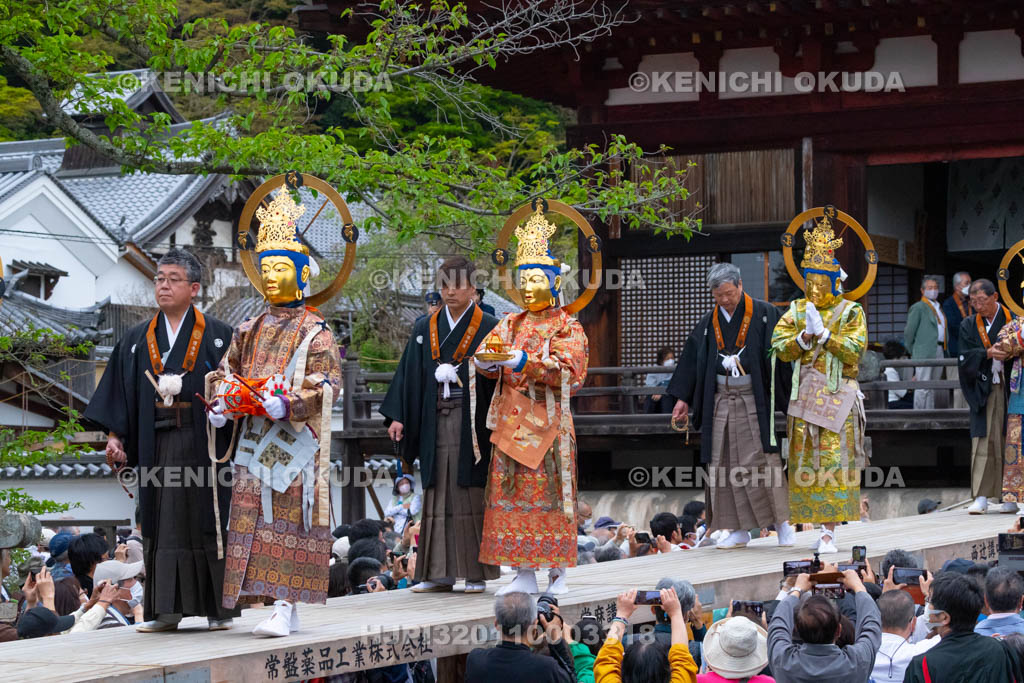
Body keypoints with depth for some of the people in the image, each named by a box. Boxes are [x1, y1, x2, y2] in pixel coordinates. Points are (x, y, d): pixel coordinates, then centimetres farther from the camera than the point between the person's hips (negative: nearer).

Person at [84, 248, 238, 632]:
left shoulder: (217, 337, 2)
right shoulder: (138, 341, 14)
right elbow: (120, 395, 12)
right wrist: (115, 436, 2)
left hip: (202, 440, -3)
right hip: (158, 443, 3)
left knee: (207, 520, -2)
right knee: (163, 523, 1)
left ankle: (219, 608, 5)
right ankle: (167, 611, 4)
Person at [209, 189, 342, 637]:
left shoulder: (314, 331, -2)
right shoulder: (250, 331, 17)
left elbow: (326, 382, -10)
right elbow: (226, 370, 22)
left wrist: (288, 404, -25)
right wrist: (221, 405, 2)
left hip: (294, 438, -6)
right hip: (253, 439, 6)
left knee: (289, 514, -9)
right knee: (254, 515, 2)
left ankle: (286, 604, -11)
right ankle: (283, 608, 7)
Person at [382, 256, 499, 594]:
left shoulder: (488, 328, 1)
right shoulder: (426, 329, 12)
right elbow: (410, 373, 9)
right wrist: (397, 416, 1)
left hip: (470, 423, -4)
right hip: (435, 422, 4)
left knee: (471, 497, -3)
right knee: (437, 495, 3)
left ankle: (476, 573, 1)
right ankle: (439, 574, 6)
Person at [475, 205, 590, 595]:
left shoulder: (567, 326, 1)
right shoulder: (512, 323, 16)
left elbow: (567, 370, -13)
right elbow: (487, 360, 10)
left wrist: (525, 362, -22)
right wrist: (489, 360, -14)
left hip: (548, 420, -5)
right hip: (512, 422, 5)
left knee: (550, 490, -5)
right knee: (512, 492, 1)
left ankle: (557, 573, 0)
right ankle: (524, 573, 4)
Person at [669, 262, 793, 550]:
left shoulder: (764, 314, -3)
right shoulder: (709, 322, 11)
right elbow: (692, 359, 13)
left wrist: (787, 395, -15)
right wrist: (683, 397, 8)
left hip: (754, 399, -4)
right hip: (721, 400, 4)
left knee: (762, 461, -8)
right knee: (726, 465, 1)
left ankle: (783, 521, 4)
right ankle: (740, 530, 6)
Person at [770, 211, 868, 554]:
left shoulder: (851, 312, 2)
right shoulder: (796, 311, 11)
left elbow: (855, 349, -10)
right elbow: (780, 348, 3)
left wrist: (824, 333, -16)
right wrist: (804, 338, -14)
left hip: (839, 396, -3)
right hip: (804, 394, 3)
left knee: (833, 458, -7)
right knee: (804, 458, 1)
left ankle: (828, 531, -8)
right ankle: (825, 524, 10)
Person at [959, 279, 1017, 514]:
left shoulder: (1013, 320, 2)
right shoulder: (969, 325, 9)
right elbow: (966, 358, -2)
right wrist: (988, 353, -19)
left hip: (1009, 389, -1)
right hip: (983, 391, 1)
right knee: (983, 442, -5)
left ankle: (1008, 496, 5)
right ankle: (981, 497, -6)